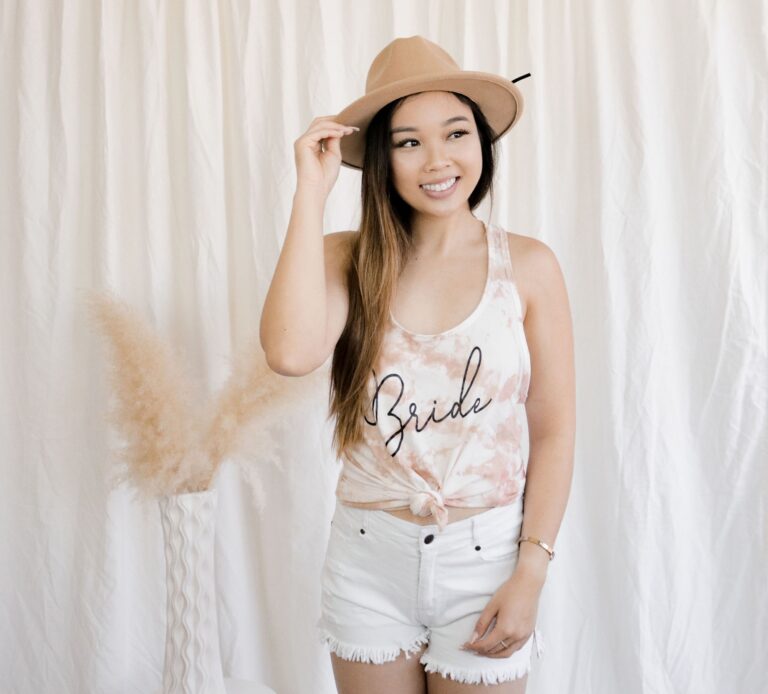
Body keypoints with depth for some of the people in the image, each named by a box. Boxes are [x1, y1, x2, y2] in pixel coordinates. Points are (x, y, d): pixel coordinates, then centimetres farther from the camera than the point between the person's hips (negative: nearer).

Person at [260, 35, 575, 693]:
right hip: (368, 559, 1)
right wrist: (313, 192, -19)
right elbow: (291, 353, -26)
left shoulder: (528, 266, -7)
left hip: (483, 557, -1)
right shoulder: (345, 260, -5)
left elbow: (553, 432, -4)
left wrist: (530, 575, -9)